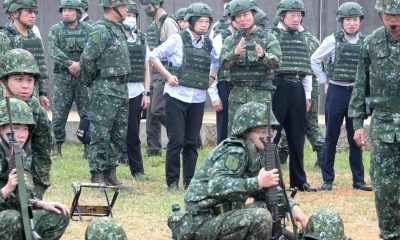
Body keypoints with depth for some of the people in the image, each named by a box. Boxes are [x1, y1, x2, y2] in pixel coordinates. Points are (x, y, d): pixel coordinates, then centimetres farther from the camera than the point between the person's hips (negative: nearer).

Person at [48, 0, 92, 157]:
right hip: (62, 78, 0)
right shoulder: (55, 30, 4)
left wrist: (80, 64, -21)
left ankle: (88, 147, 5)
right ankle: (57, 145, 10)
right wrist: (69, 64, -20)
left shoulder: (87, 29, 4)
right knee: (59, 113, 1)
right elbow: (53, 51, -9)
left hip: (84, 76, 0)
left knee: (87, 113, 0)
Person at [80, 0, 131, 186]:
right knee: (101, 135, -3)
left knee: (120, 135, 12)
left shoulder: (118, 28, 13)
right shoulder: (101, 30, -15)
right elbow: (87, 59, -17)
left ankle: (110, 172, 20)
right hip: (105, 90, -9)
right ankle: (97, 176, 2)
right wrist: (91, 80, -4)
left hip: (122, 88, 9)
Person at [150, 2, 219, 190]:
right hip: (177, 96, -5)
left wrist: (212, 77, 11)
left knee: (192, 142, 6)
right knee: (176, 141, -6)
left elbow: (217, 61, 28)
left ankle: (190, 181, 12)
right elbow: (154, 56, -2)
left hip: (198, 99, 5)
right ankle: (172, 181, 2)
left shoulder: (208, 44, 8)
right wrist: (168, 76, -9)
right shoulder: (178, 40, -6)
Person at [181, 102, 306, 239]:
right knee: (260, 217, -24)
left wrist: (292, 206, 0)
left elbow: (266, 191, 15)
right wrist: (258, 182, -33)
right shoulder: (235, 152, -17)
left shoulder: (256, 153, 10)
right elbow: (215, 186, -31)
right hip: (203, 223, -9)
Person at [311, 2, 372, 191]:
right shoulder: (333, 41, -4)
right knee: (331, 137, 4)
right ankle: (327, 179, 10)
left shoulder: (365, 43, 2)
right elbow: (315, 60, 5)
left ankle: (358, 179, 13)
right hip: (336, 92, -2)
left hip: (356, 94, 2)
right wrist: (324, 83, 3)